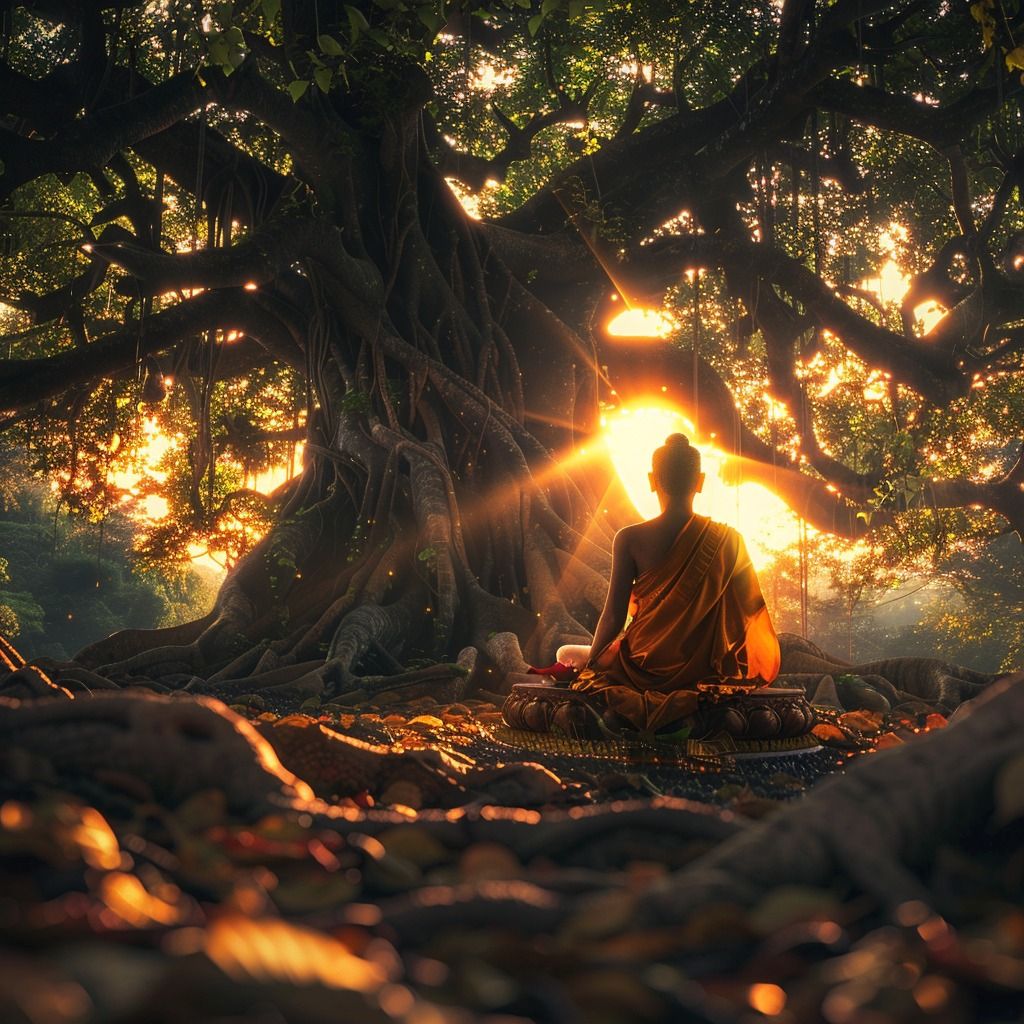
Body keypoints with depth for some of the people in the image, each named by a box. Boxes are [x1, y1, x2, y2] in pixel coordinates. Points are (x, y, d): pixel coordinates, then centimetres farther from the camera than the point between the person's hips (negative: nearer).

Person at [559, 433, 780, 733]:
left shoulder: (630, 539, -10)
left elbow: (613, 616, -8)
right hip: (704, 670, 3)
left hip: (644, 668, -3)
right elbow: (746, 617, 0)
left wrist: (590, 663, 9)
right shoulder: (729, 540, -6)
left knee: (566, 655, 26)